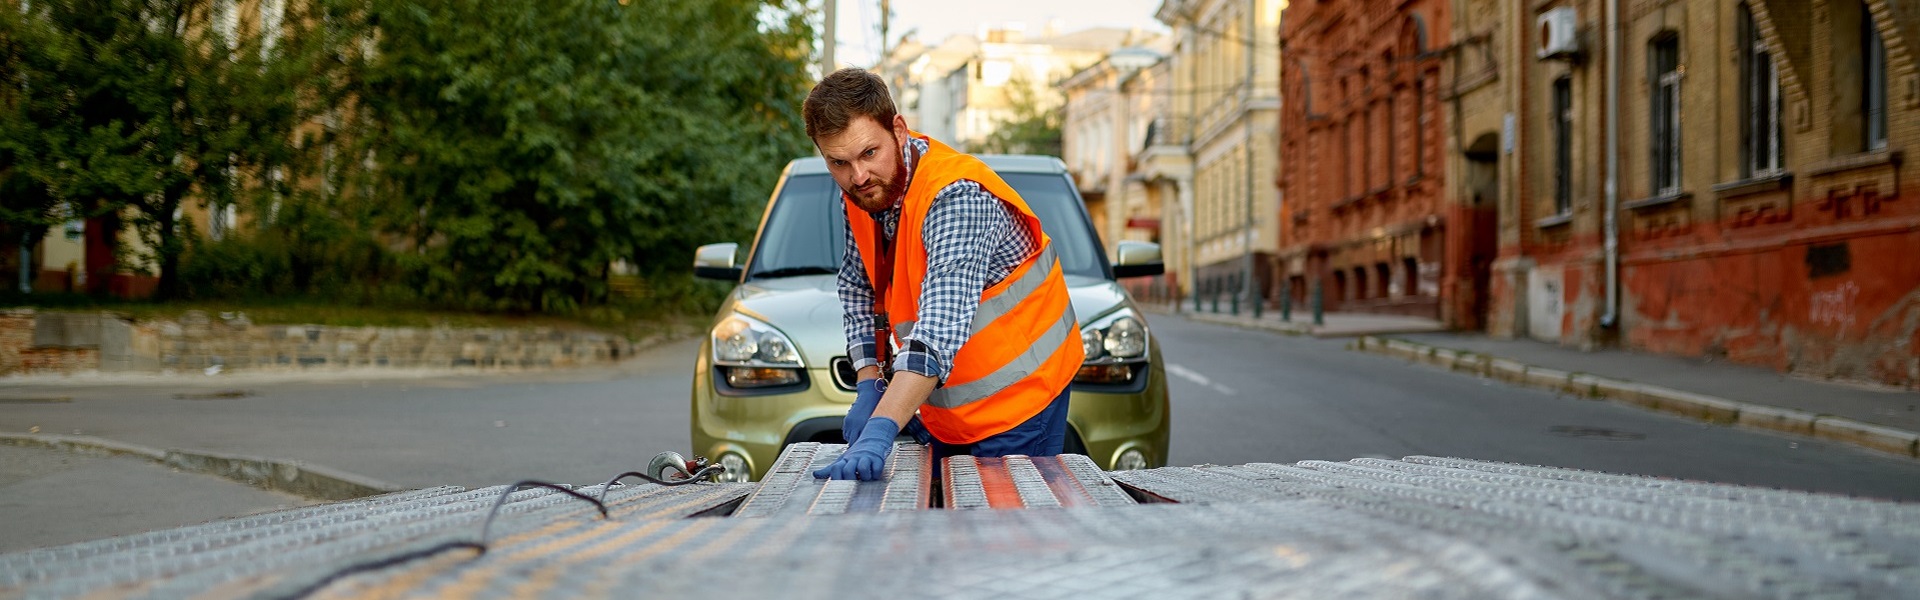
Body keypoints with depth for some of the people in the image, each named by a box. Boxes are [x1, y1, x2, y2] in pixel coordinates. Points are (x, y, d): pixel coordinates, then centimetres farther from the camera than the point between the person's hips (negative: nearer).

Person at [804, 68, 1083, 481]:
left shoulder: (956, 199, -30)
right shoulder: (860, 193, -5)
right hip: (944, 405, 8)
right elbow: (858, 288, 8)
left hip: (1017, 396, -7)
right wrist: (868, 387, -5)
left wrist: (880, 431, -51)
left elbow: (939, 332, -41)